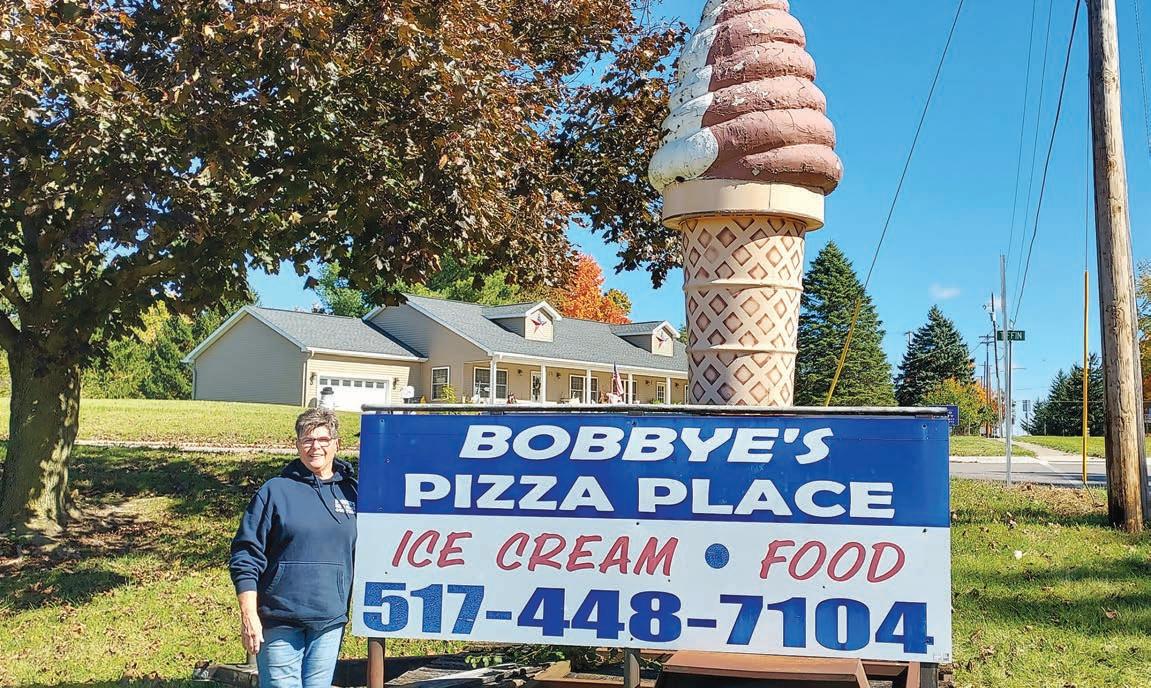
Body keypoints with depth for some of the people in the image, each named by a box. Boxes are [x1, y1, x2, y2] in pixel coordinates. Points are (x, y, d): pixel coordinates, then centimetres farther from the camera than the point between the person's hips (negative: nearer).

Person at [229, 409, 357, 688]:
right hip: (280, 622, -3)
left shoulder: (351, 492, 8)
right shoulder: (276, 490, -3)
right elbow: (245, 555, -4)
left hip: (330, 622, 3)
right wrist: (248, 617, -9)